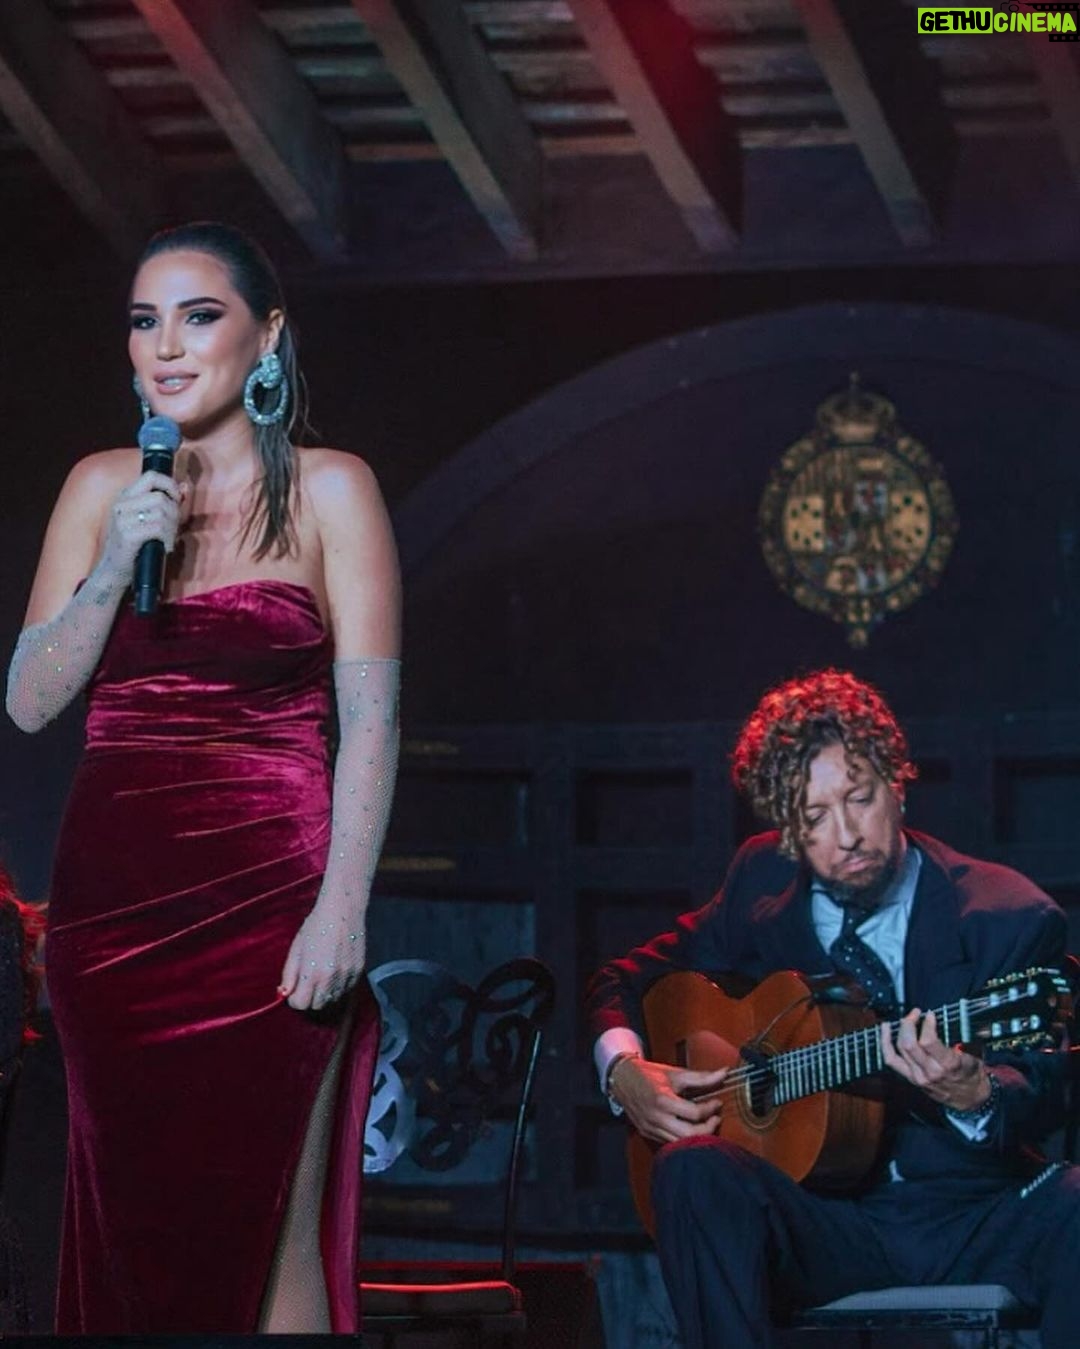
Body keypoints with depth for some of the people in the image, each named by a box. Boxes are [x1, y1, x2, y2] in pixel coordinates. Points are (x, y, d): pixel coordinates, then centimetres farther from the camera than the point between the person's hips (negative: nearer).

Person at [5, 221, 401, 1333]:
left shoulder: (329, 490, 0)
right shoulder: (101, 485, 11)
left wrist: (342, 909, -14)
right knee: (131, 1217, 5)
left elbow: (371, 716, -5)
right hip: (114, 896, 4)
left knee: (266, 1229, -5)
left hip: (268, 892, -4)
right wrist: (115, 567, -9)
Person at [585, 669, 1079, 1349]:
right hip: (823, 1224, 2)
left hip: (974, 1222, -2)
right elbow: (626, 980, 19)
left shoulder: (1012, 917, -4)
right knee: (694, 1167, -29)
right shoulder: (763, 883, 7)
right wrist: (625, 1071, -3)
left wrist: (974, 1096, -32)